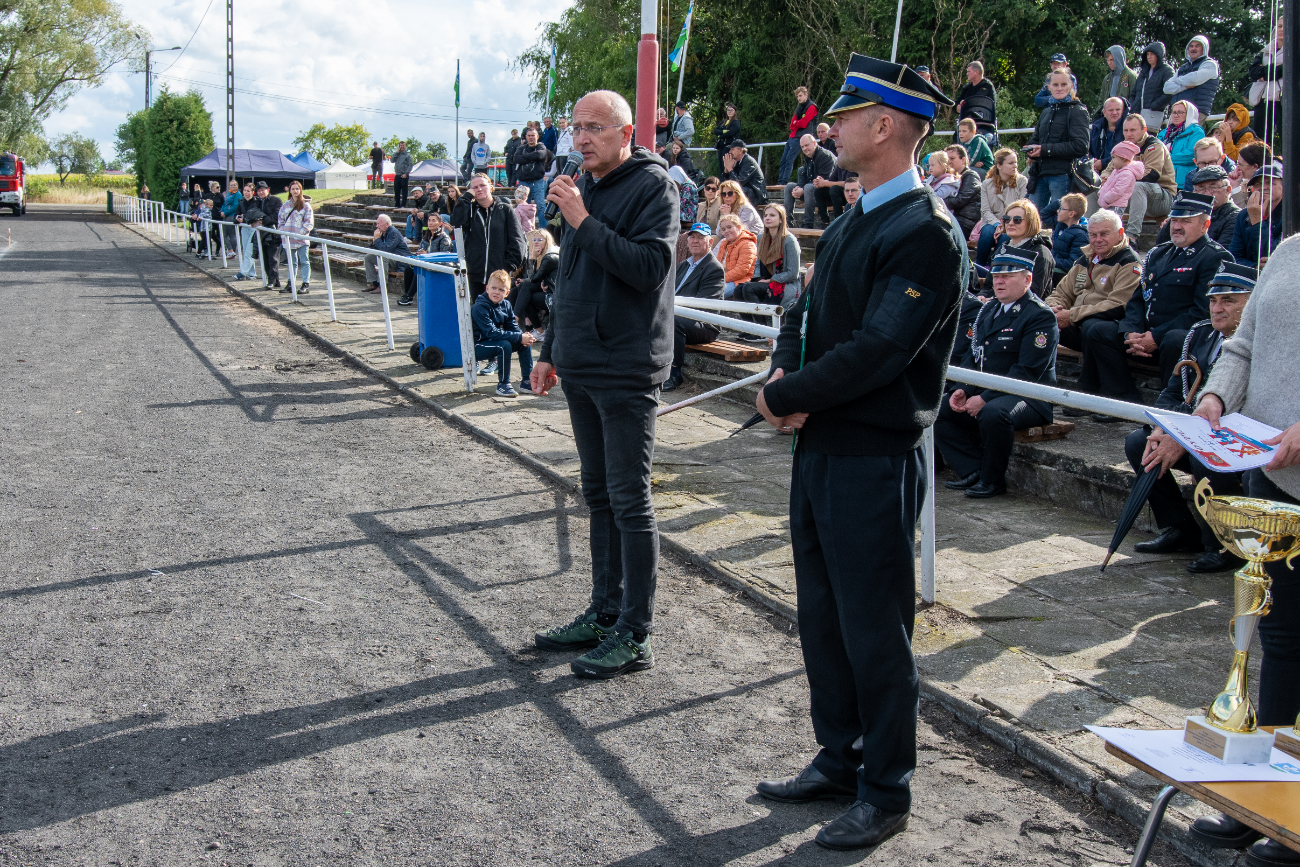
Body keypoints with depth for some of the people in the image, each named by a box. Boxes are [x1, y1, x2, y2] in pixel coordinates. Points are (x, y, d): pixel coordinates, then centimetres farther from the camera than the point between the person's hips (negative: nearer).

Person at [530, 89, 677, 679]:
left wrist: (585, 222, -22)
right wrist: (550, 351, 23)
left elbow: (649, 266, -23)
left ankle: (634, 635, 3)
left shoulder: (651, 185, -9)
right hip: (581, 368, 8)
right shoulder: (584, 187, 15)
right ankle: (605, 612, 25)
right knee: (599, 496, 15)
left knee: (629, 502, -4)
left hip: (626, 373, -8)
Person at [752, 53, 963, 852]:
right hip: (819, 447, 9)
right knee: (823, 612, 17)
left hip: (874, 457, -9)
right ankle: (840, 759, 32)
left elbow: (878, 350, -23)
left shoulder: (926, 233, -17)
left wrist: (785, 396, -14)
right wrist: (786, 377, -5)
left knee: (874, 626, 1)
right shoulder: (850, 225, 14)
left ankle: (887, 789, 15)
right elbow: (806, 316, 16)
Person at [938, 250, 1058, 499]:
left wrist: (985, 399, -24)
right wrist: (962, 390, -5)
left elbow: (1027, 372, -20)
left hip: (1029, 399, -9)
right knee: (937, 409, -4)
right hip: (985, 393, 9)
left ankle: (992, 480, -17)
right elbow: (972, 355, 15)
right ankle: (973, 471, -8)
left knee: (993, 413, -38)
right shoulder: (988, 310, 15)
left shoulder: (1040, 316, -12)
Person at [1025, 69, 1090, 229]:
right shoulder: (1047, 112, 21)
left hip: (1063, 175, -7)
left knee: (1059, 220, -6)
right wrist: (1032, 152, -3)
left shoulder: (1077, 111, -2)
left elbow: (1080, 146, -14)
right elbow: (1034, 140, 24)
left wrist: (1046, 150, -15)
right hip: (1041, 174, 7)